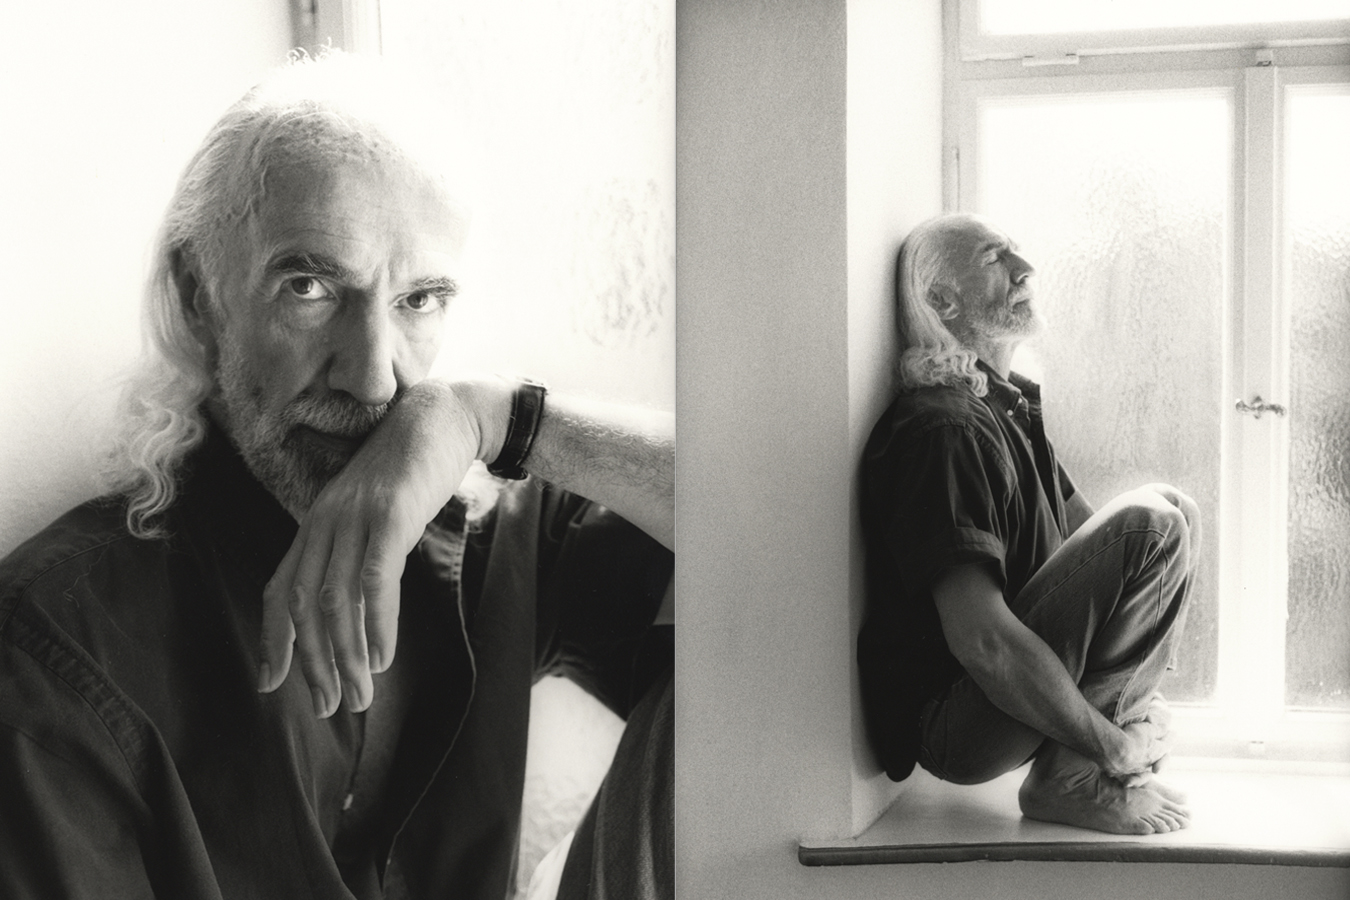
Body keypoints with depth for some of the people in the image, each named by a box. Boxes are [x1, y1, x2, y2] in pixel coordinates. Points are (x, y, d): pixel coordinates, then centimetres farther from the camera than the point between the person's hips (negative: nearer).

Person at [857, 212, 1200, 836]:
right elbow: (980, 639, -29)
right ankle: (1072, 777, -14)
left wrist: (1135, 696, 8)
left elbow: (1085, 530, 20)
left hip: (1013, 687, 10)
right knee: (1150, 526, -21)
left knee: (1174, 510, 11)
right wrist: (1114, 745, -19)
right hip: (950, 727, -10)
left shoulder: (1012, 404, 13)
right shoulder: (943, 429, -20)